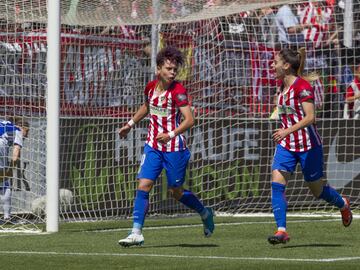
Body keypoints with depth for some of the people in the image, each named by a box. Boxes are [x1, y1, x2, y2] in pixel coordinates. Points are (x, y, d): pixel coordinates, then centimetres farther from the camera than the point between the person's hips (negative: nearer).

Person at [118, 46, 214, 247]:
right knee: (143, 186, -8)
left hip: (174, 148, -5)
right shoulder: (151, 87, 3)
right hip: (153, 146, 5)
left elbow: (189, 120, -24)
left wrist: (171, 135, -36)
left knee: (177, 192, 6)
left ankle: (205, 213, 34)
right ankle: (137, 233, -9)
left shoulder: (178, 91, -16)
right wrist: (130, 124, 28)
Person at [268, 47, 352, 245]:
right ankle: (281, 230, -15)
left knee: (317, 190, 8)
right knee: (276, 184, -13)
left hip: (308, 144, -7)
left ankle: (343, 205, 40)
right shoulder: (283, 86, 7)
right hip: (286, 145, 7)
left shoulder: (302, 86, -17)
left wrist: (288, 131, -33)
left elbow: (310, 117, -24)